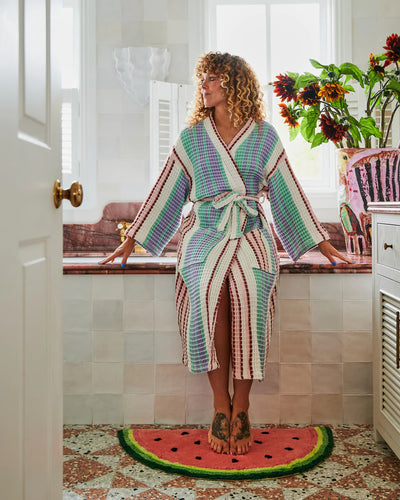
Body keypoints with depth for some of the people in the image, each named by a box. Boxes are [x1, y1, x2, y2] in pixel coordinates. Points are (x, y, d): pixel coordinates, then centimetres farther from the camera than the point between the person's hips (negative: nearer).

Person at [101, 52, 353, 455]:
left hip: (251, 235, 0)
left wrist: (321, 244, 12)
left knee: (248, 294, -33)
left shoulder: (264, 136, 11)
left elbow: (288, 192, 13)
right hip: (204, 234, 1)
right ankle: (220, 404, -20)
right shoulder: (192, 137, 13)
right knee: (208, 292, -33)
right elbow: (165, 191, 14)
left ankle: (240, 407, -20)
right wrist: (131, 241, 11)